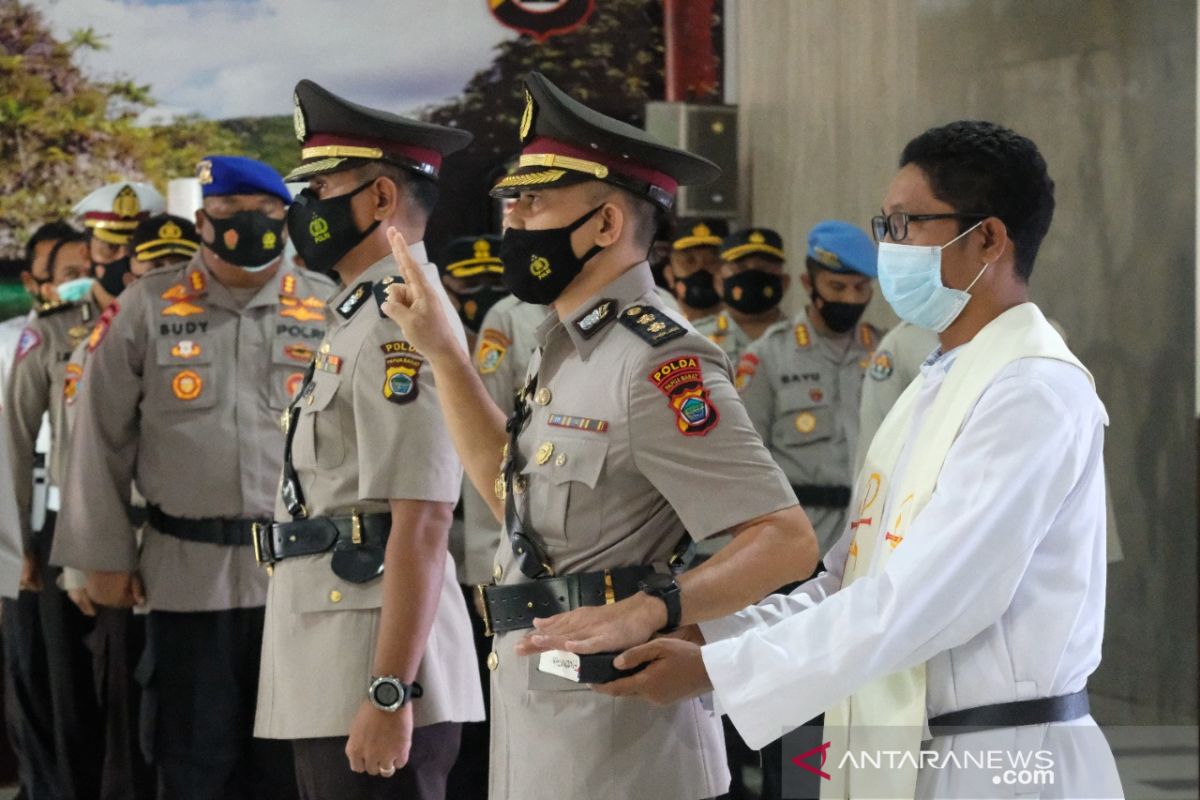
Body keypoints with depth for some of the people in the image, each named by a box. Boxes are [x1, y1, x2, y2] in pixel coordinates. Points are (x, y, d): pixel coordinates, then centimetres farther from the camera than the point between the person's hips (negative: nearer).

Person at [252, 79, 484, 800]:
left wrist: (389, 696, -24)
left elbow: (421, 527, -21)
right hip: (331, 684, 10)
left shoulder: (404, 327, -15)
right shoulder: (362, 315, 17)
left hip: (374, 678, -10)